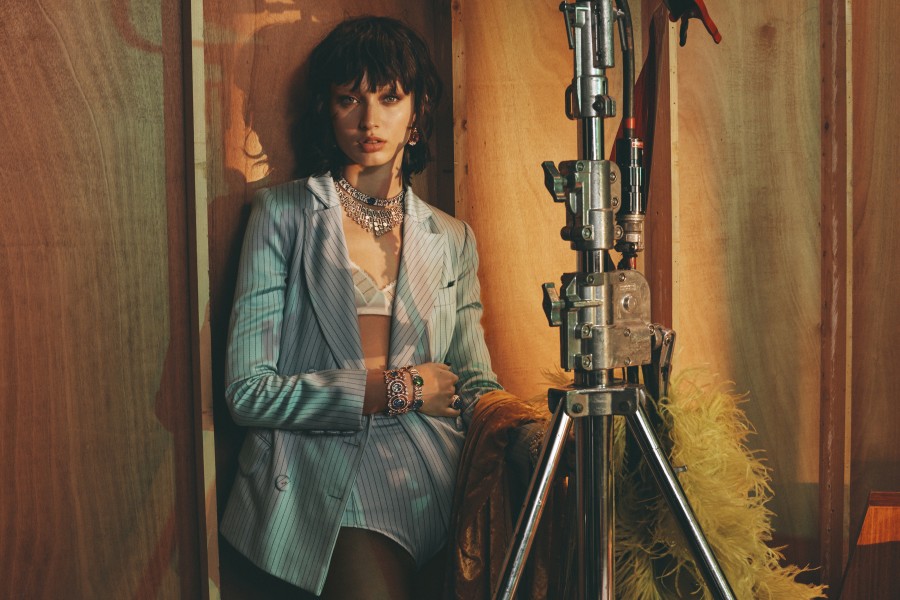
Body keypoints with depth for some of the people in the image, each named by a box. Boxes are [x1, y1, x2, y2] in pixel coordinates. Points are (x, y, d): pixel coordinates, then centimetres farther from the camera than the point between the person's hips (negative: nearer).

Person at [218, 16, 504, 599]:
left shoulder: (452, 239, 16)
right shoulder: (285, 212, 5)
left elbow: (477, 386, 14)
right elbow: (249, 392, -2)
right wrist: (395, 389, -5)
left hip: (429, 476, 3)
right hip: (319, 473, -3)